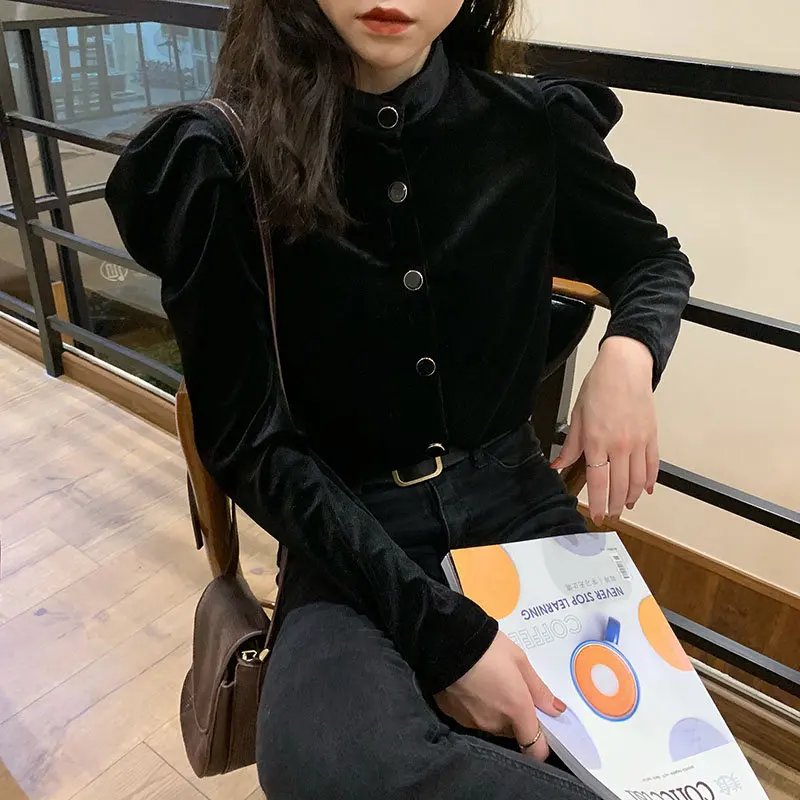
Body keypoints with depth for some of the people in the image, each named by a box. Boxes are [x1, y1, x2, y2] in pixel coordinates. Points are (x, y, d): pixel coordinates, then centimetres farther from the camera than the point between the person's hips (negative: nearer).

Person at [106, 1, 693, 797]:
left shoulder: (534, 125, -4)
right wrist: (441, 632, -19)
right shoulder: (223, 162, -11)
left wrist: (629, 353, -10)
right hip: (348, 530, -2)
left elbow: (654, 258, 15)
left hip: (515, 499, 3)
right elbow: (252, 443, -11)